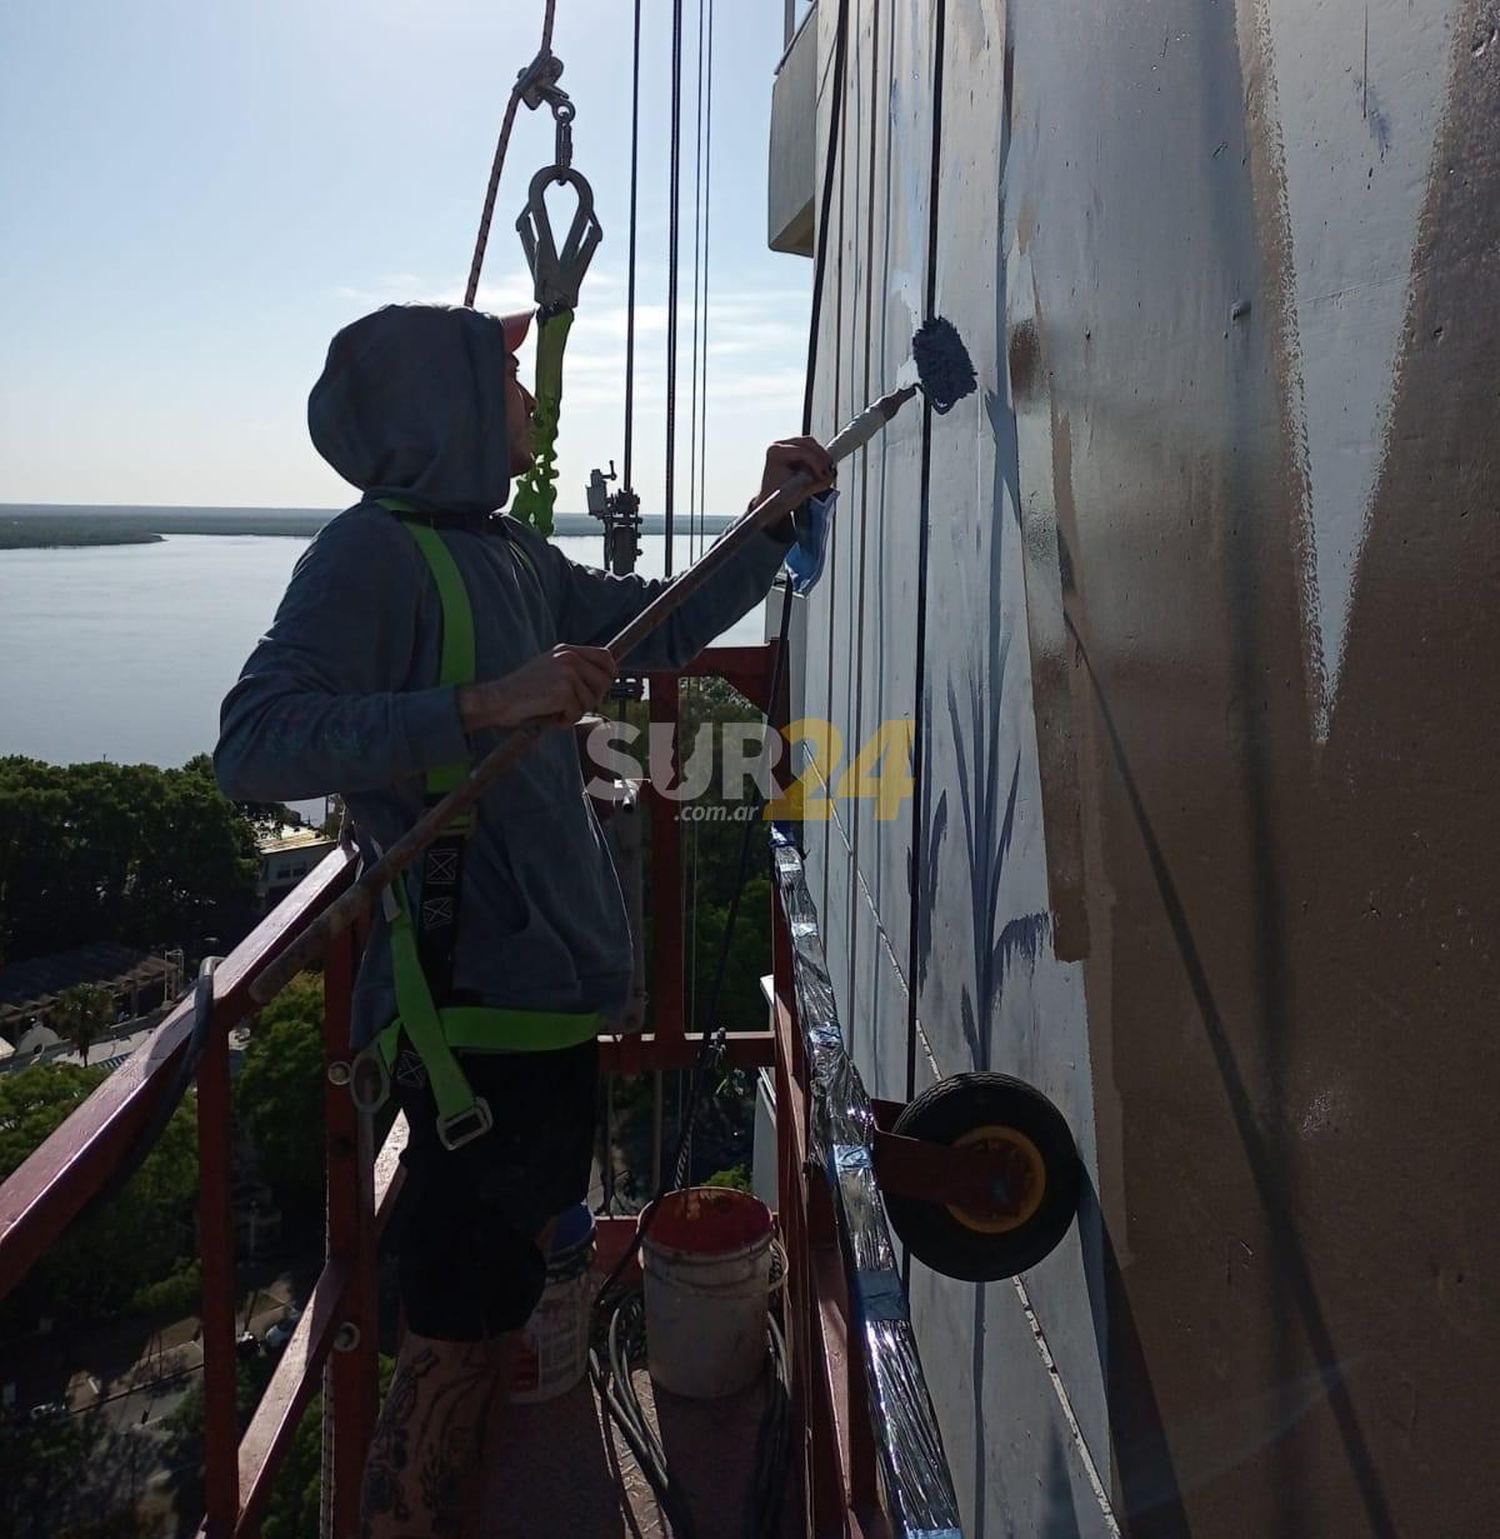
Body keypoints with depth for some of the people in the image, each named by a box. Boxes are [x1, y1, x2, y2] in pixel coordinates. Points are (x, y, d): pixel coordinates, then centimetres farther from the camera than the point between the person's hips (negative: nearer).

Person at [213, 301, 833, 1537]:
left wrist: (774, 519, 16)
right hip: (470, 1005, -10)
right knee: (462, 1335, 3)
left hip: (550, 989, 10)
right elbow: (253, 747, -27)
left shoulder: (513, 555, 11)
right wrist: (484, 705, -34)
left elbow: (668, 630, 23)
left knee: (507, 1295, 25)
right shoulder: (375, 552, -15)